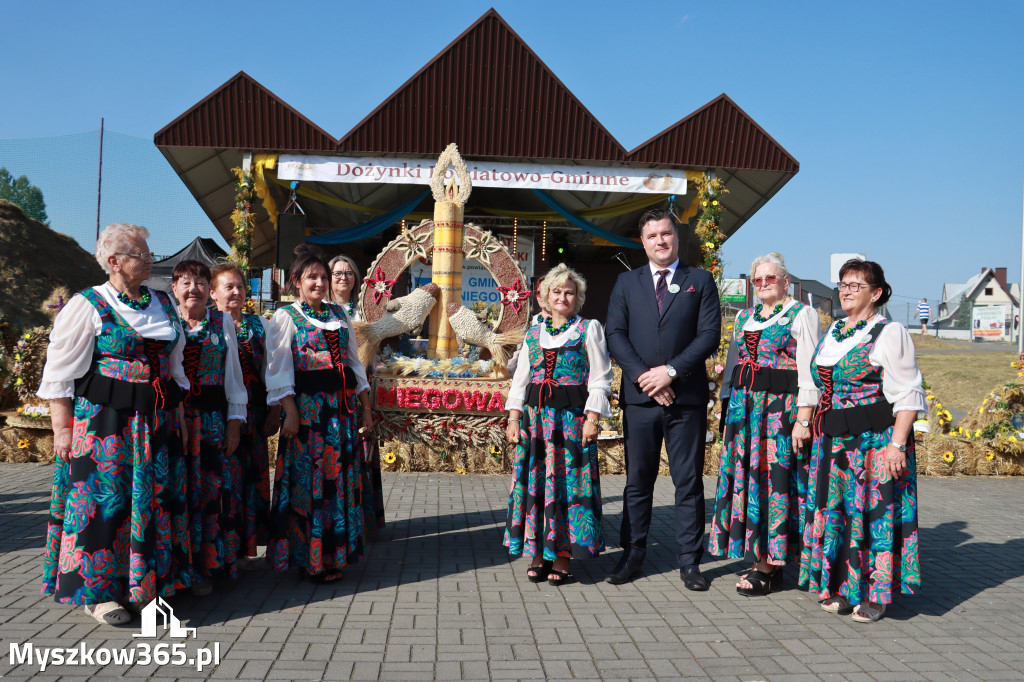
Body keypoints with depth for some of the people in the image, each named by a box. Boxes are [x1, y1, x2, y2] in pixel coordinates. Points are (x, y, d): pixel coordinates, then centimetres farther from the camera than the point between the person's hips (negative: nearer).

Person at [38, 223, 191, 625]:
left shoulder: (163, 304, 13)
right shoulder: (88, 305, -5)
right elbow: (60, 373, -7)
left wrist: (177, 414, 16)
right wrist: (63, 428, -11)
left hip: (157, 422, 6)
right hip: (103, 422, -5)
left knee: (154, 498, 8)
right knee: (104, 499, -1)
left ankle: (143, 583, 21)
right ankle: (97, 590, 13)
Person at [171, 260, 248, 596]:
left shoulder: (222, 323, 9)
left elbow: (233, 373, 9)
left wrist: (235, 420, 3)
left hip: (213, 420, 2)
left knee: (212, 489, 2)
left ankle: (205, 567, 14)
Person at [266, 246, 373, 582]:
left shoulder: (339, 314, 14)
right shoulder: (286, 316, 0)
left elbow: (355, 363, 16)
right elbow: (280, 369, -6)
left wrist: (366, 408, 11)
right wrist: (290, 413, -15)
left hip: (344, 406, 5)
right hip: (308, 406, -5)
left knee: (340, 478, 8)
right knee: (309, 480, 0)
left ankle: (335, 551, 20)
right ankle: (312, 558, 11)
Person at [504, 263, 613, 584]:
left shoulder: (589, 329, 3)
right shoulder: (534, 333, 14)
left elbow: (600, 379, -1)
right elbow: (520, 379, 14)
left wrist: (592, 418, -10)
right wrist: (514, 418, 5)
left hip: (572, 416, -4)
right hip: (535, 416, 4)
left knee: (567, 482, -2)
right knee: (535, 481, 4)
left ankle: (562, 554, 8)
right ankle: (538, 553, 14)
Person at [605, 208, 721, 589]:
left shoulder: (700, 282, 8)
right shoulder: (626, 283, 12)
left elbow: (710, 335, -2)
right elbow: (615, 335, 3)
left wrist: (671, 370, -12)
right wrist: (644, 377, -10)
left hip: (687, 398, -1)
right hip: (640, 398, 1)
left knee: (689, 482, 4)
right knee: (637, 481, 8)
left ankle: (689, 561, 14)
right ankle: (632, 556, 18)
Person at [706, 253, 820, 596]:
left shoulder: (802, 315, -2)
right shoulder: (744, 318, 16)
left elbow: (809, 373, -9)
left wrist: (803, 418, -16)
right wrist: (729, 406, 11)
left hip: (782, 409, -6)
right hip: (744, 409, 6)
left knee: (774, 478, -4)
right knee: (746, 477, 6)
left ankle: (770, 567, 4)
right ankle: (759, 558, 16)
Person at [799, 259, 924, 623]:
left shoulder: (890, 333, -7)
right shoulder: (832, 333, 13)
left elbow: (908, 395, -11)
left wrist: (897, 444, -18)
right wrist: (816, 433, 14)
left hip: (876, 441, -6)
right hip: (833, 443, 6)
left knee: (873, 512, 1)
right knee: (834, 510, 9)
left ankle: (874, 593, 14)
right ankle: (841, 586, 23)